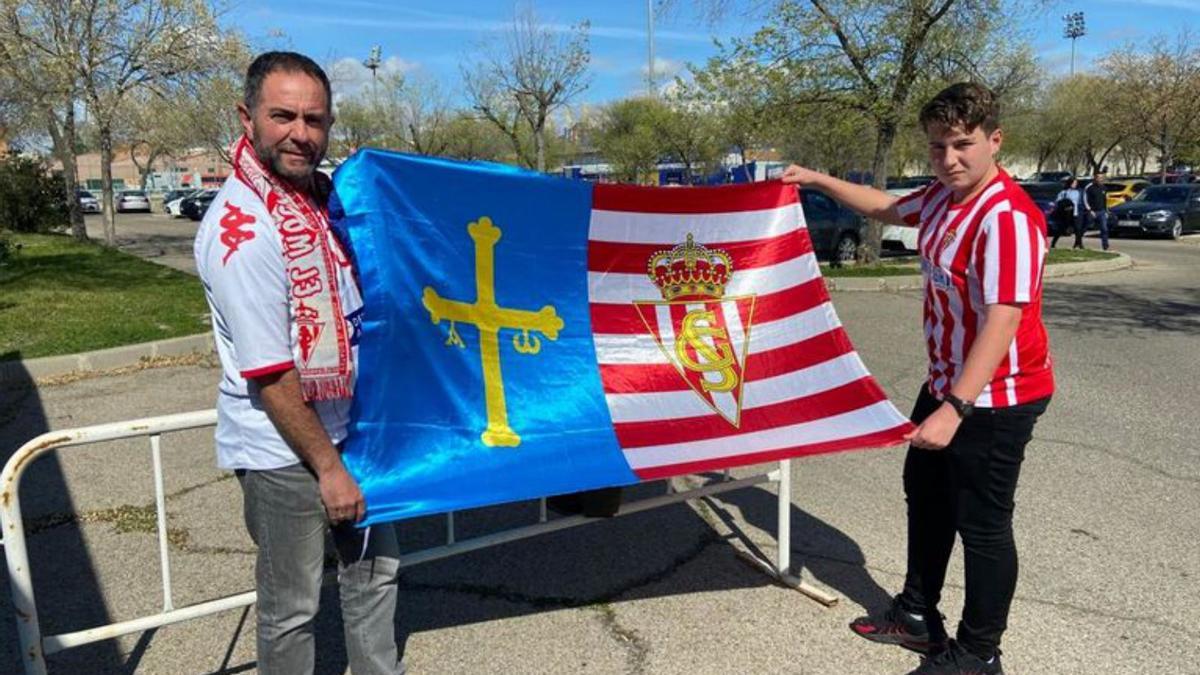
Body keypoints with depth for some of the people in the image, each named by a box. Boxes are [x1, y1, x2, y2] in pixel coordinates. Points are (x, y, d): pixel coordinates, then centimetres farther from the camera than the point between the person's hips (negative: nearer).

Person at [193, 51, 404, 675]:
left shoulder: (319, 190, 2)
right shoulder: (242, 227, -23)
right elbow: (269, 375, -22)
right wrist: (328, 468, -16)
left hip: (345, 424, 8)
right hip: (283, 449, -8)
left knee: (375, 567, 22)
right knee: (291, 607, 10)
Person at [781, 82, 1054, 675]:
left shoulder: (1008, 217, -25)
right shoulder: (942, 198, 3)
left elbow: (1003, 319, -31)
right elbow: (887, 209, 24)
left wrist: (955, 409, -35)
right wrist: (819, 181, 20)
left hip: (996, 398, -10)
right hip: (946, 382, 10)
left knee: (981, 524, 3)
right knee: (925, 493, 21)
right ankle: (917, 614, 40)